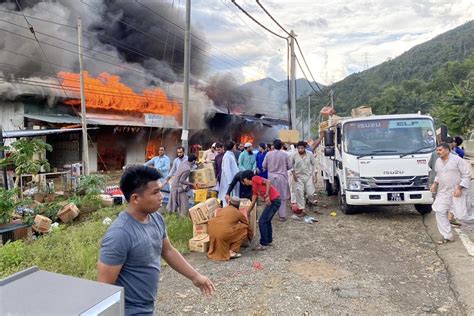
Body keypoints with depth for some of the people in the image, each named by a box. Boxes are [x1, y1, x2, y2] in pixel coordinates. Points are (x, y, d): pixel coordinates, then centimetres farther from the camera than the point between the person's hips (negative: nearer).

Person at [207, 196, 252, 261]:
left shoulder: (222, 209, 26)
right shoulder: (238, 213, 14)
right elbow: (247, 225, 27)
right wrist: (250, 236, 46)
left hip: (212, 232, 6)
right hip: (224, 233, -6)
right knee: (244, 229, 12)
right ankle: (232, 251, 8)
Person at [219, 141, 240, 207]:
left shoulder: (231, 155, 12)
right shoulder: (227, 156, -17)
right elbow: (227, 170, -21)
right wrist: (230, 181, -24)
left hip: (233, 179, 10)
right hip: (229, 180, -10)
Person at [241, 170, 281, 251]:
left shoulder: (255, 178, -5)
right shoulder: (254, 187, 20)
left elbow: (268, 182, -21)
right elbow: (253, 202, 25)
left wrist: (267, 196, -24)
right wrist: (247, 213, 30)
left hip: (274, 200, -10)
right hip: (272, 201, 10)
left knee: (262, 221, -3)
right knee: (267, 221, 23)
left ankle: (263, 244, 6)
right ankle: (269, 240, 35)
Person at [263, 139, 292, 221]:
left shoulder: (268, 154, -6)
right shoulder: (284, 154, -9)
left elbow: (264, 166, 0)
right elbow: (289, 166, -3)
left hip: (271, 177, 2)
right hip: (282, 177, -1)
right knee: (282, 197, 6)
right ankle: (282, 215, 9)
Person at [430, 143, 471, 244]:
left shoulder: (457, 160, -11)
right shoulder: (438, 161, 9)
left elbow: (466, 175, -11)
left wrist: (459, 188, -18)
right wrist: (435, 183, 4)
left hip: (457, 192, -5)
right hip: (443, 192, 6)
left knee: (459, 215, -5)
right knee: (440, 213, -1)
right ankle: (447, 236, 8)